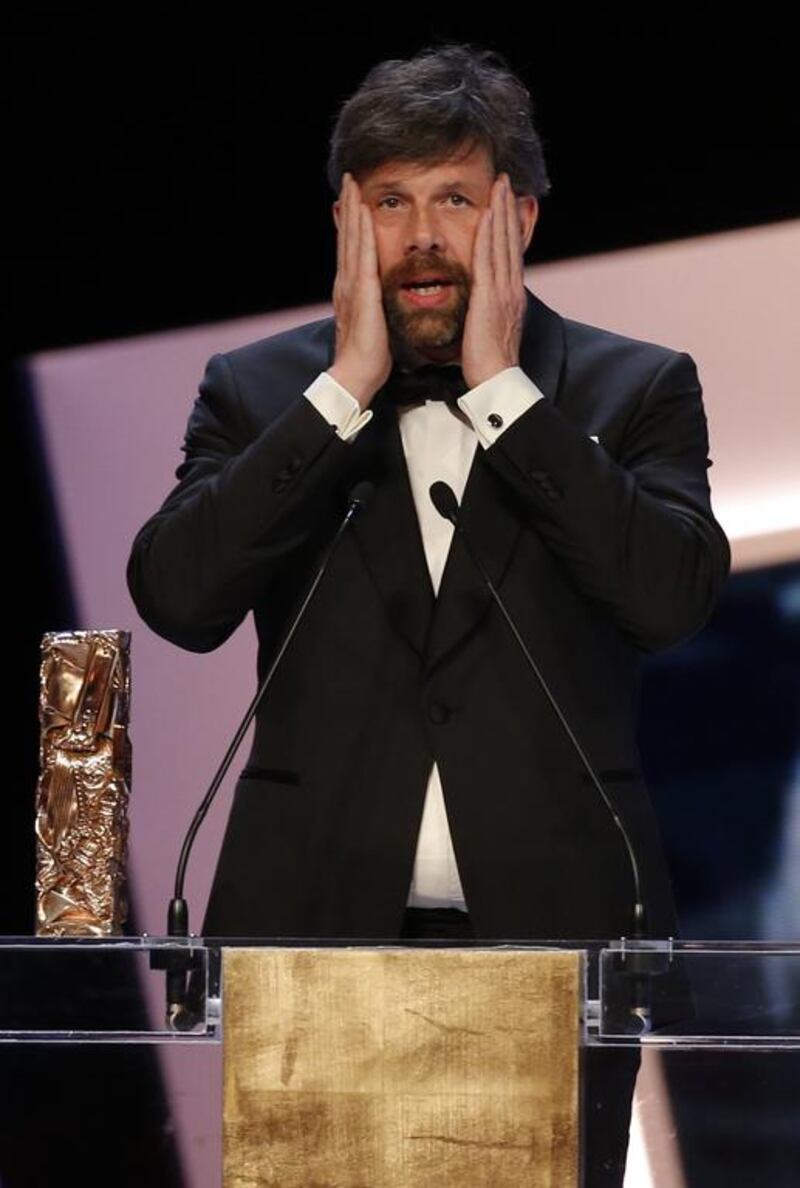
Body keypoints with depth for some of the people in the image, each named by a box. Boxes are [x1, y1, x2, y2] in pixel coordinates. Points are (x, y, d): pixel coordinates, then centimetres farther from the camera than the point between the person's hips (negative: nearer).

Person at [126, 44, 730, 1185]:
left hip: (552, 922, 0)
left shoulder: (634, 389, 7)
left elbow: (677, 595, -10)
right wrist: (347, 387, -8)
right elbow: (177, 598, -7)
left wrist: (505, 388, -8)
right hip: (315, 925, 1)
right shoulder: (260, 393, 9)